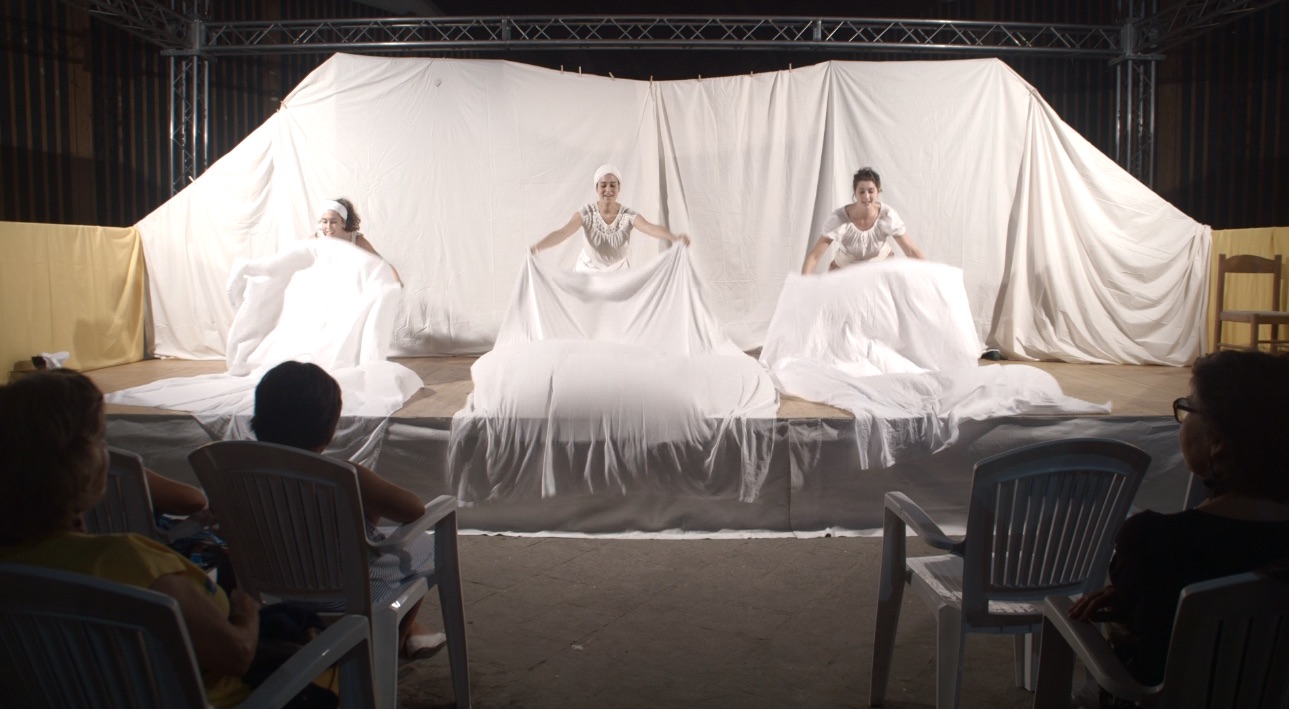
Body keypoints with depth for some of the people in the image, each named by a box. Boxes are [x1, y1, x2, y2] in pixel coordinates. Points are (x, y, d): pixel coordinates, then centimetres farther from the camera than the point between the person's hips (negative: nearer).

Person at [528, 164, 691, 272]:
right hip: (589, 271, -1)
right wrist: (537, 246, -52)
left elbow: (651, 228, -36)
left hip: (618, 272, 1)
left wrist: (673, 237, -58)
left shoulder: (628, 215, -19)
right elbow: (562, 232, -33)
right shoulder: (587, 213, -20)